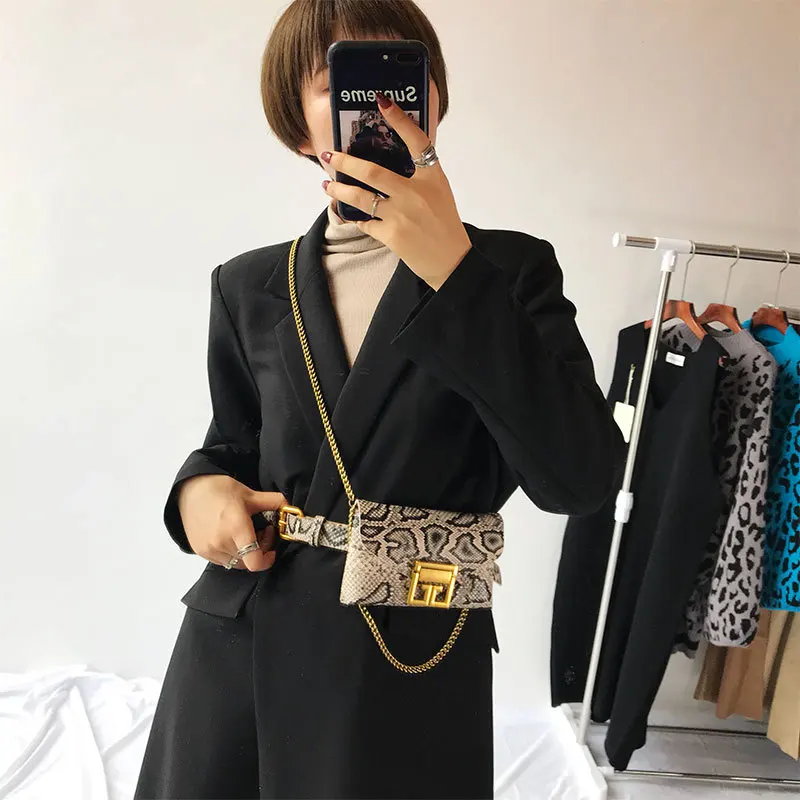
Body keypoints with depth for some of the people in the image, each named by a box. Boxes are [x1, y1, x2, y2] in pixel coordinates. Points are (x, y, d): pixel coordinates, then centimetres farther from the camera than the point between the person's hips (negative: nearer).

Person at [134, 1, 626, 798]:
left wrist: (454, 269, -22)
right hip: (234, 651, 4)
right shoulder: (248, 286, 4)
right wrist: (201, 486, -7)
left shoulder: (511, 269, -5)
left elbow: (579, 478, -17)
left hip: (414, 671, -2)